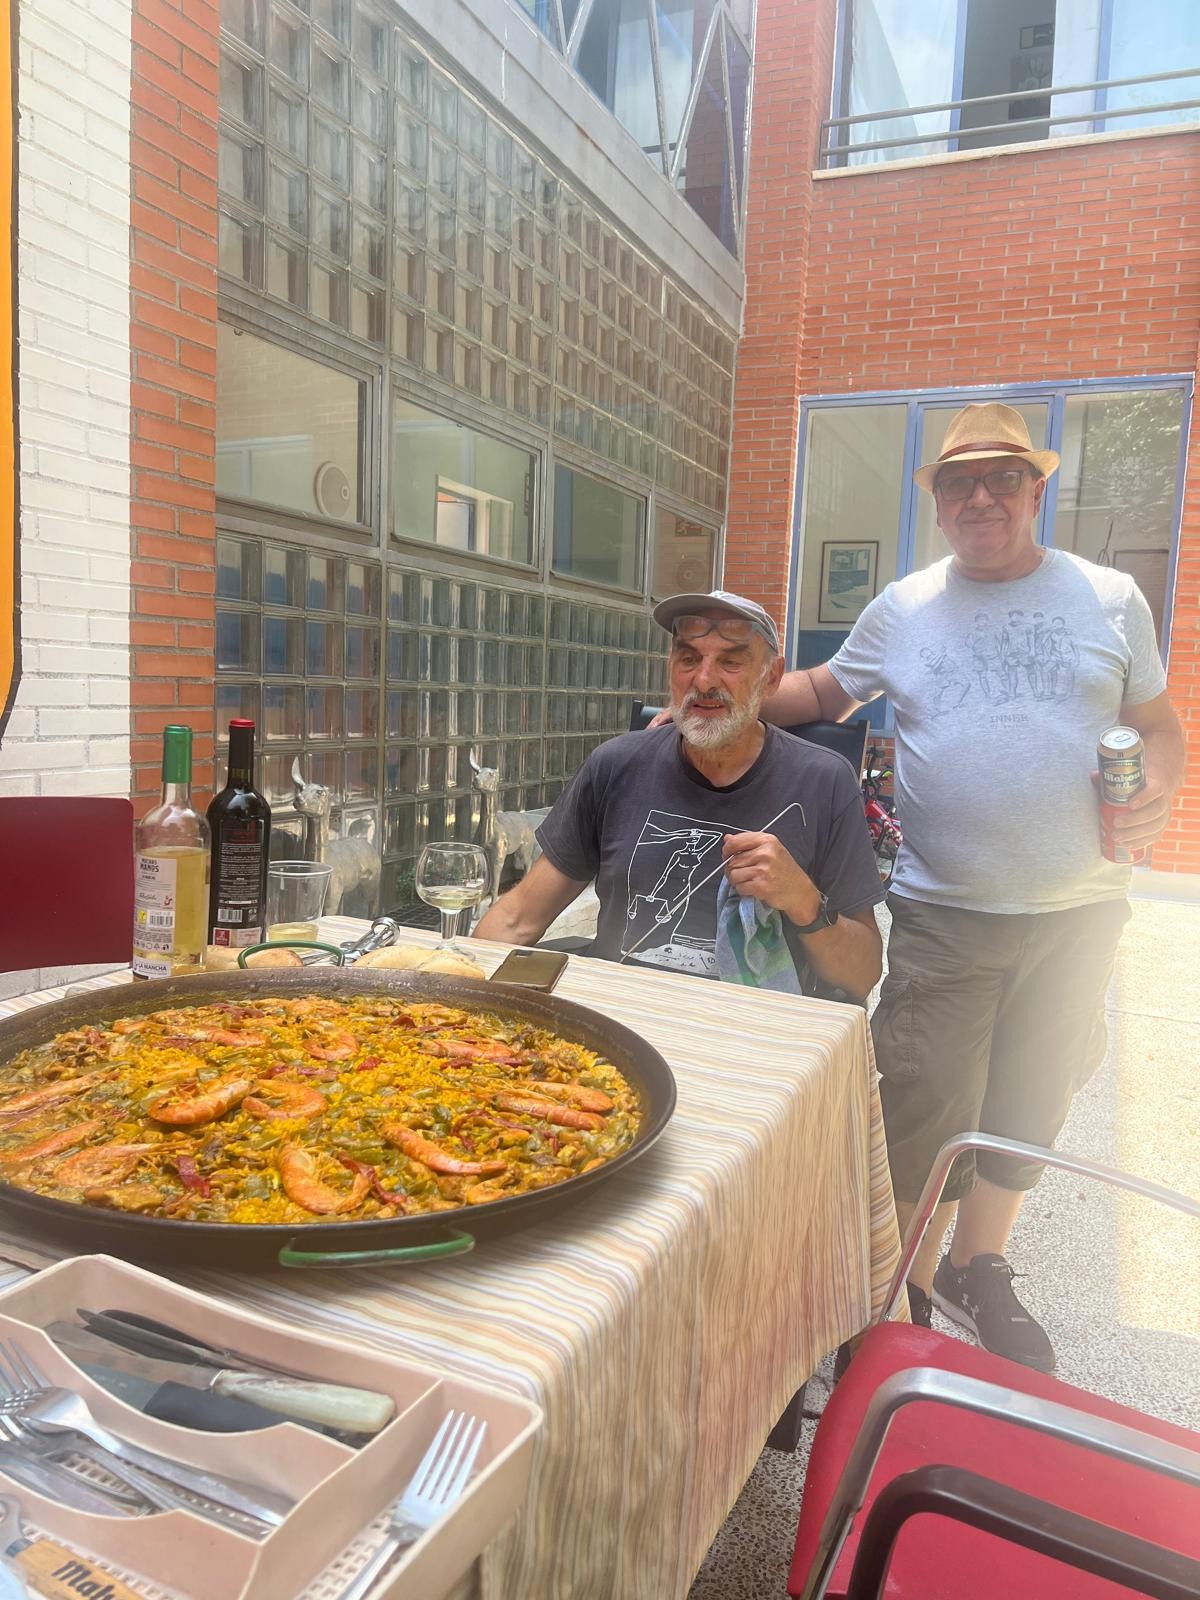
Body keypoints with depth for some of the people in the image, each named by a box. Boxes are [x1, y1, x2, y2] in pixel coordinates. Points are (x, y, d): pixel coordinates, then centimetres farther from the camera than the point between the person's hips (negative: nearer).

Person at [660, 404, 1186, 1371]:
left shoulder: (1109, 598, 4)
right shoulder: (903, 609, 4)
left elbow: (1158, 723, 11)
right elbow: (824, 691, 15)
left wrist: (1159, 792, -11)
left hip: (1077, 912, 2)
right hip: (943, 918, -1)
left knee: (1027, 1108, 17)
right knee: (925, 1121, 2)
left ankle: (978, 1270, 41)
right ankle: (908, 1301, 25)